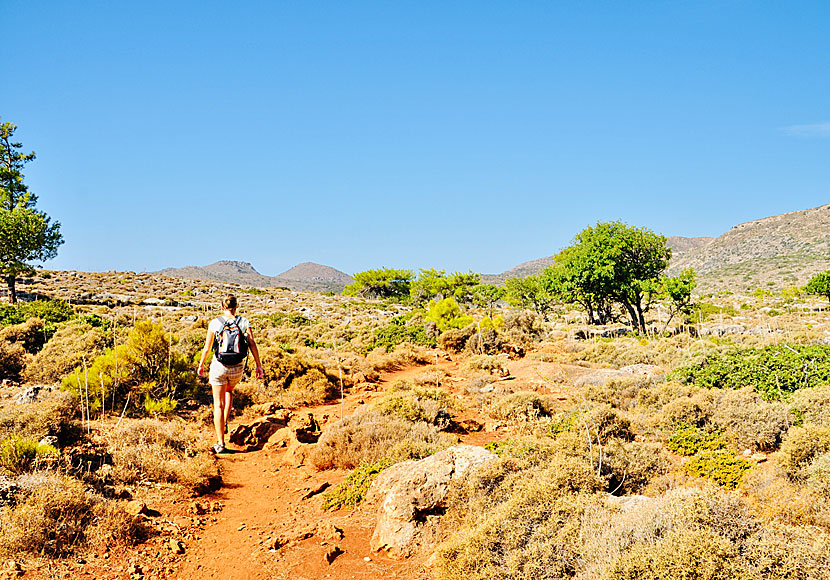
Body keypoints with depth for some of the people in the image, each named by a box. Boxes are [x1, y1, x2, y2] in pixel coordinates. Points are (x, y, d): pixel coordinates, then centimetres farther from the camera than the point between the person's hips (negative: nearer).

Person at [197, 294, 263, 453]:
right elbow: (252, 344, -8)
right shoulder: (244, 322, -3)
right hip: (238, 367, 2)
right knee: (229, 391, 34)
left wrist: (201, 365, 13)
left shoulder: (215, 323, -5)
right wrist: (258, 365, -4)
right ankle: (224, 423, 29)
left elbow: (207, 347, -1)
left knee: (218, 404, 4)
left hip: (219, 366, -2)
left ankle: (220, 442, 2)